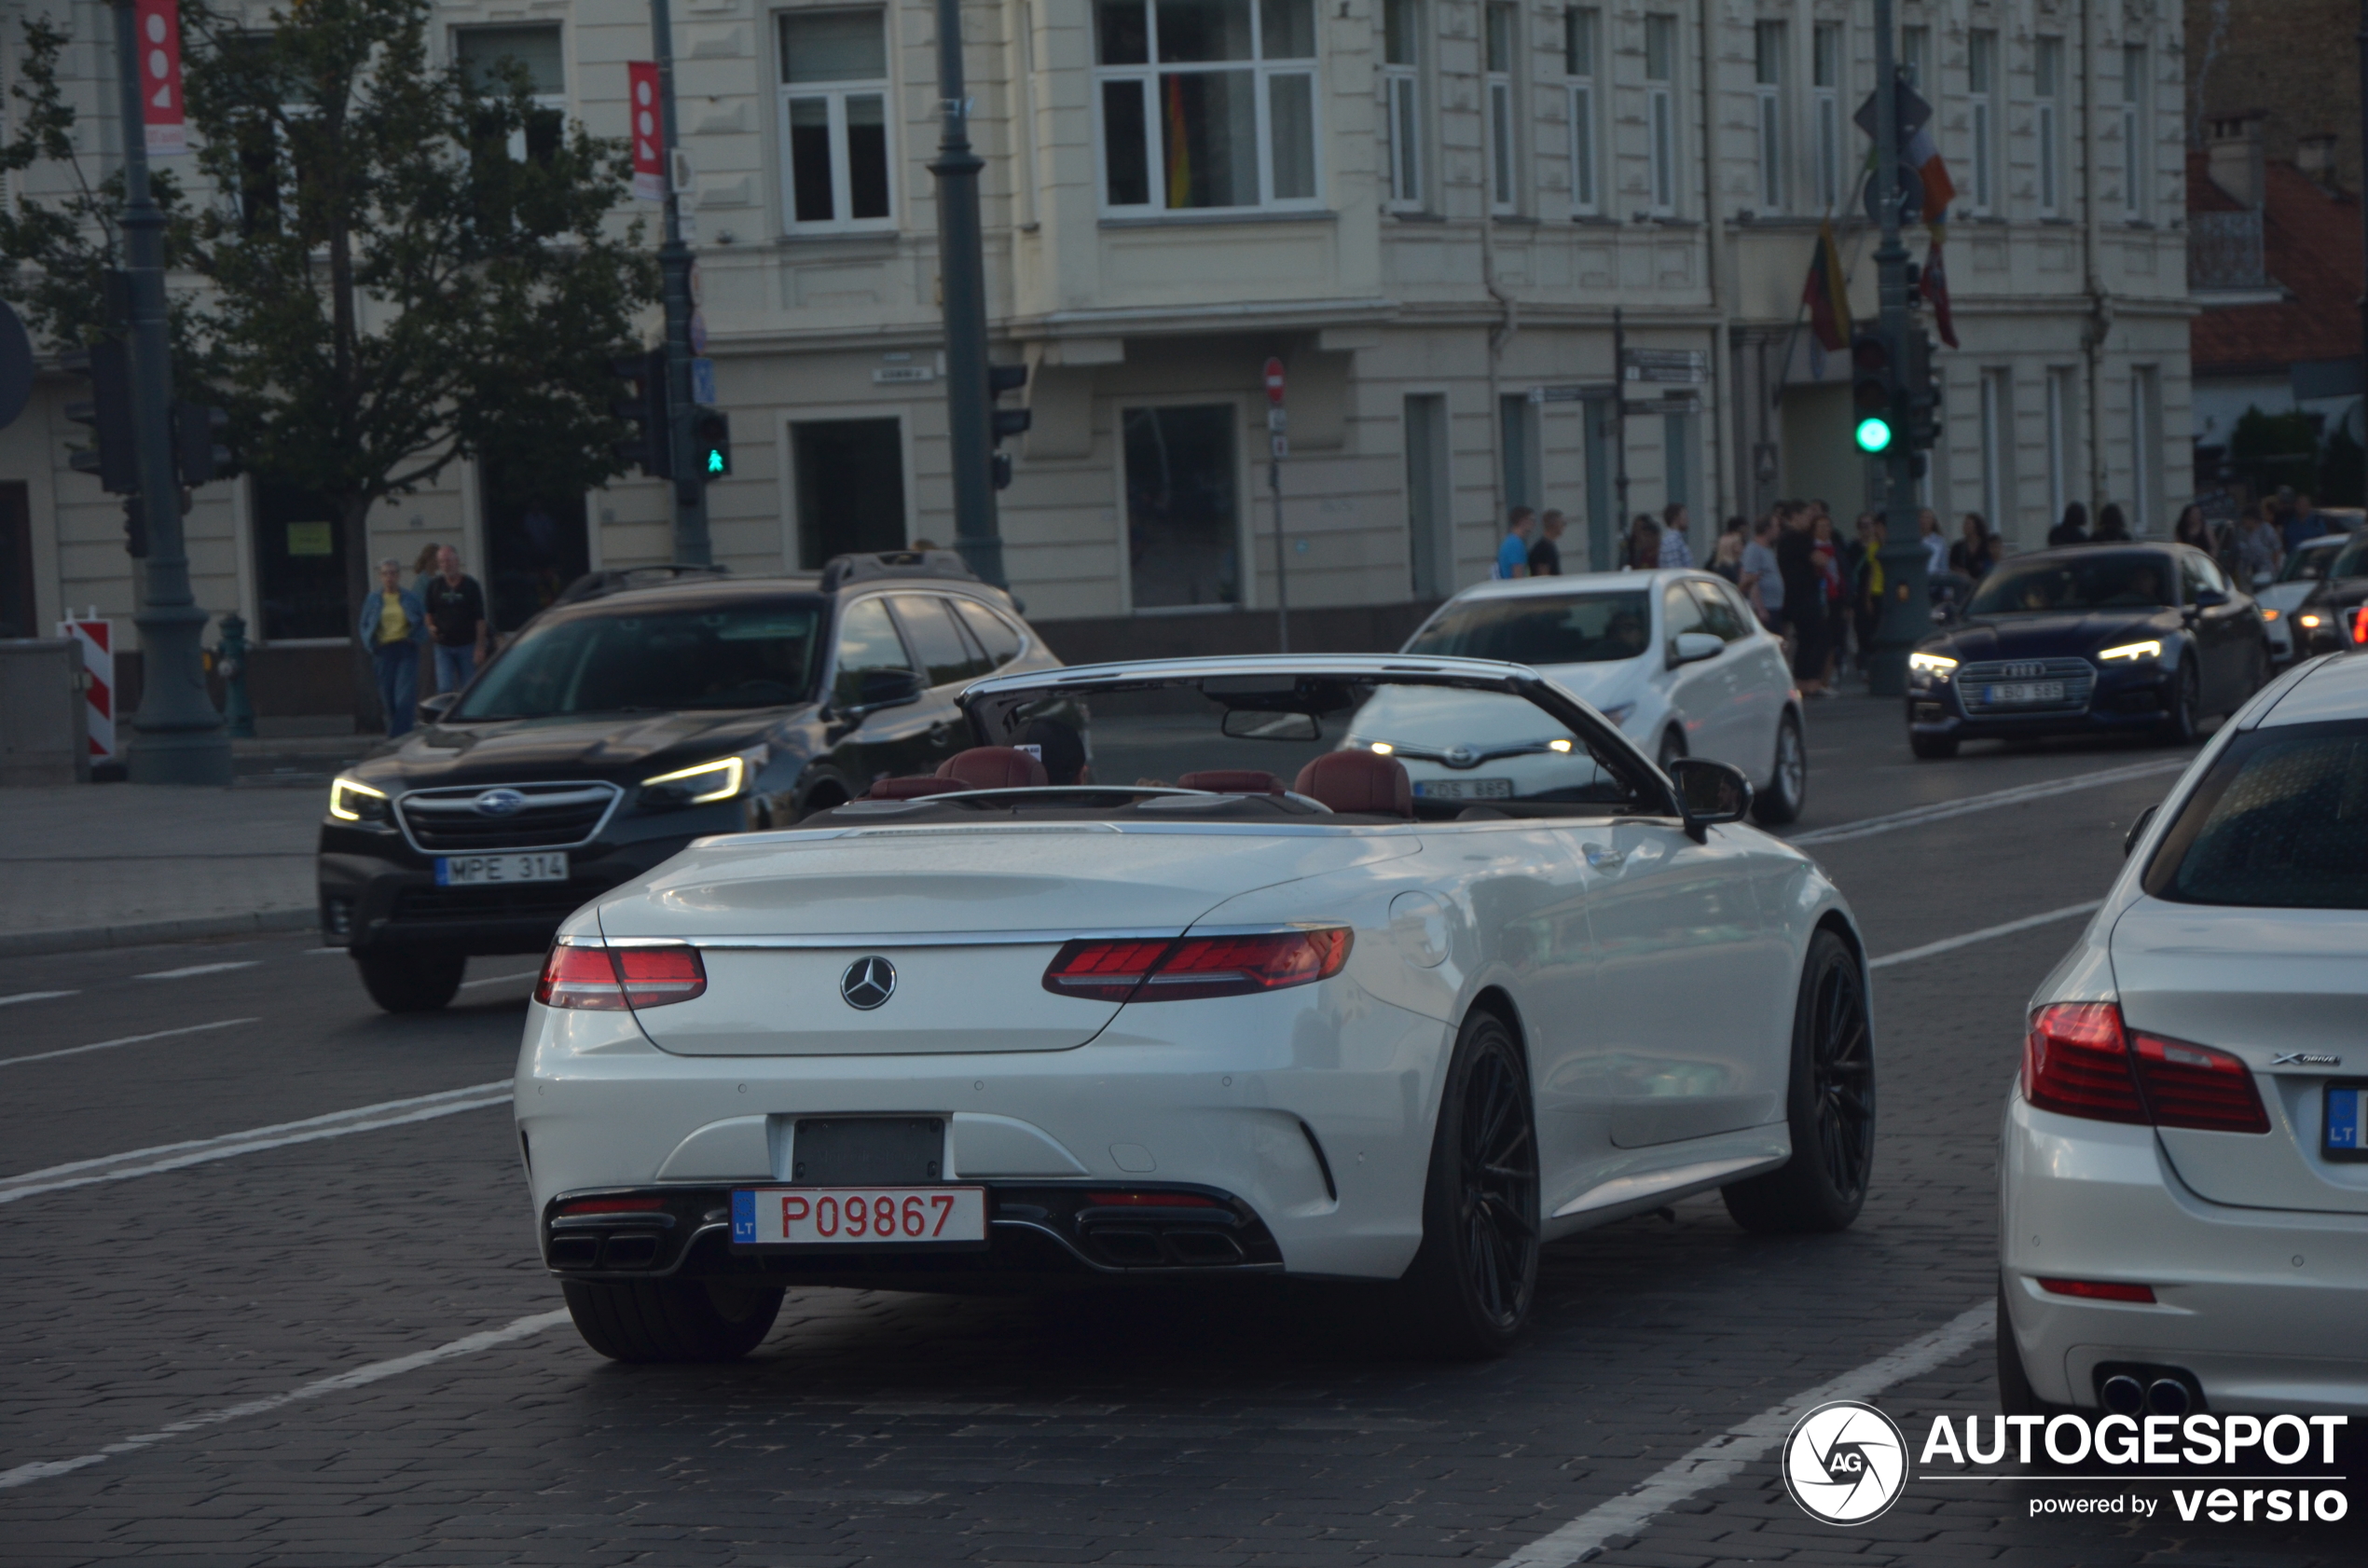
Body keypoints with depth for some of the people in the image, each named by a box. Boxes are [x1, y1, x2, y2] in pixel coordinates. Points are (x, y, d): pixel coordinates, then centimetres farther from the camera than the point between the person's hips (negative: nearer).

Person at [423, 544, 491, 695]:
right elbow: (428, 612, 17)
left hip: (467, 645, -1)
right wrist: (431, 626, -5)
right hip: (443, 647, 1)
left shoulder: (470, 585, -2)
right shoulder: (434, 585, 4)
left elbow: (480, 619, -3)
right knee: (444, 688, -9)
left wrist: (480, 647, -9)